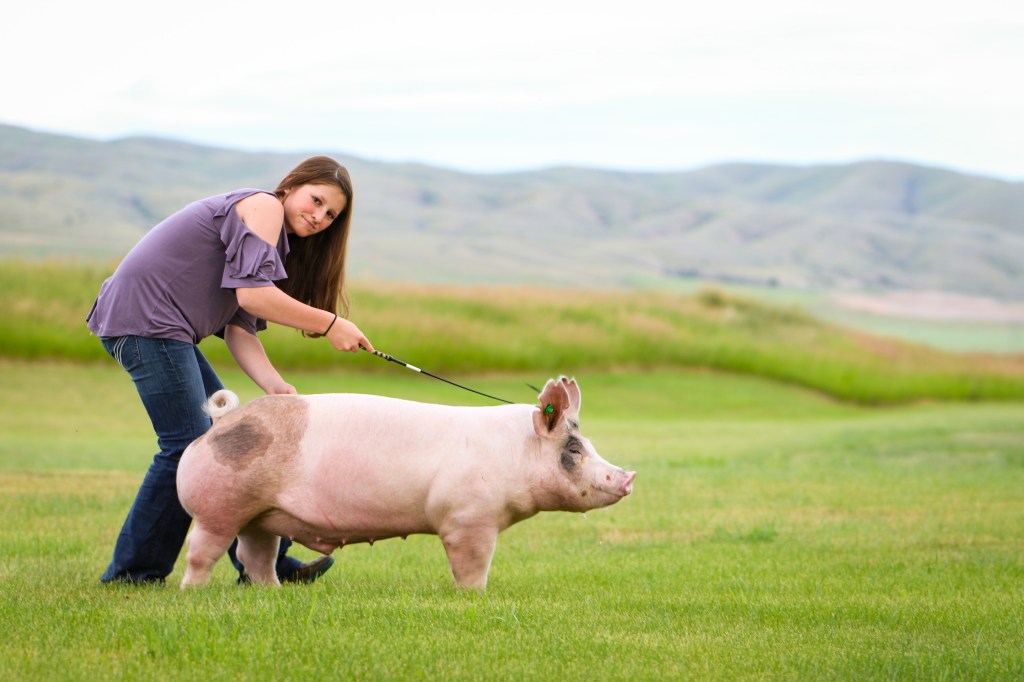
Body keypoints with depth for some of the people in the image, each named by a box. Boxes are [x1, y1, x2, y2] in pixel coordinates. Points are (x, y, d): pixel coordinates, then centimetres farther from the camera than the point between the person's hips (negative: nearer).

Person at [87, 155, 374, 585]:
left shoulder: (278, 240, 23)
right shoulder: (263, 207, -6)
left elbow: (238, 327, 11)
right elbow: (252, 294, -19)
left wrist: (274, 384, -5)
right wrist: (328, 324, -13)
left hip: (163, 328, 11)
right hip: (145, 319, -11)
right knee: (190, 446, -11)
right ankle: (132, 572, -2)